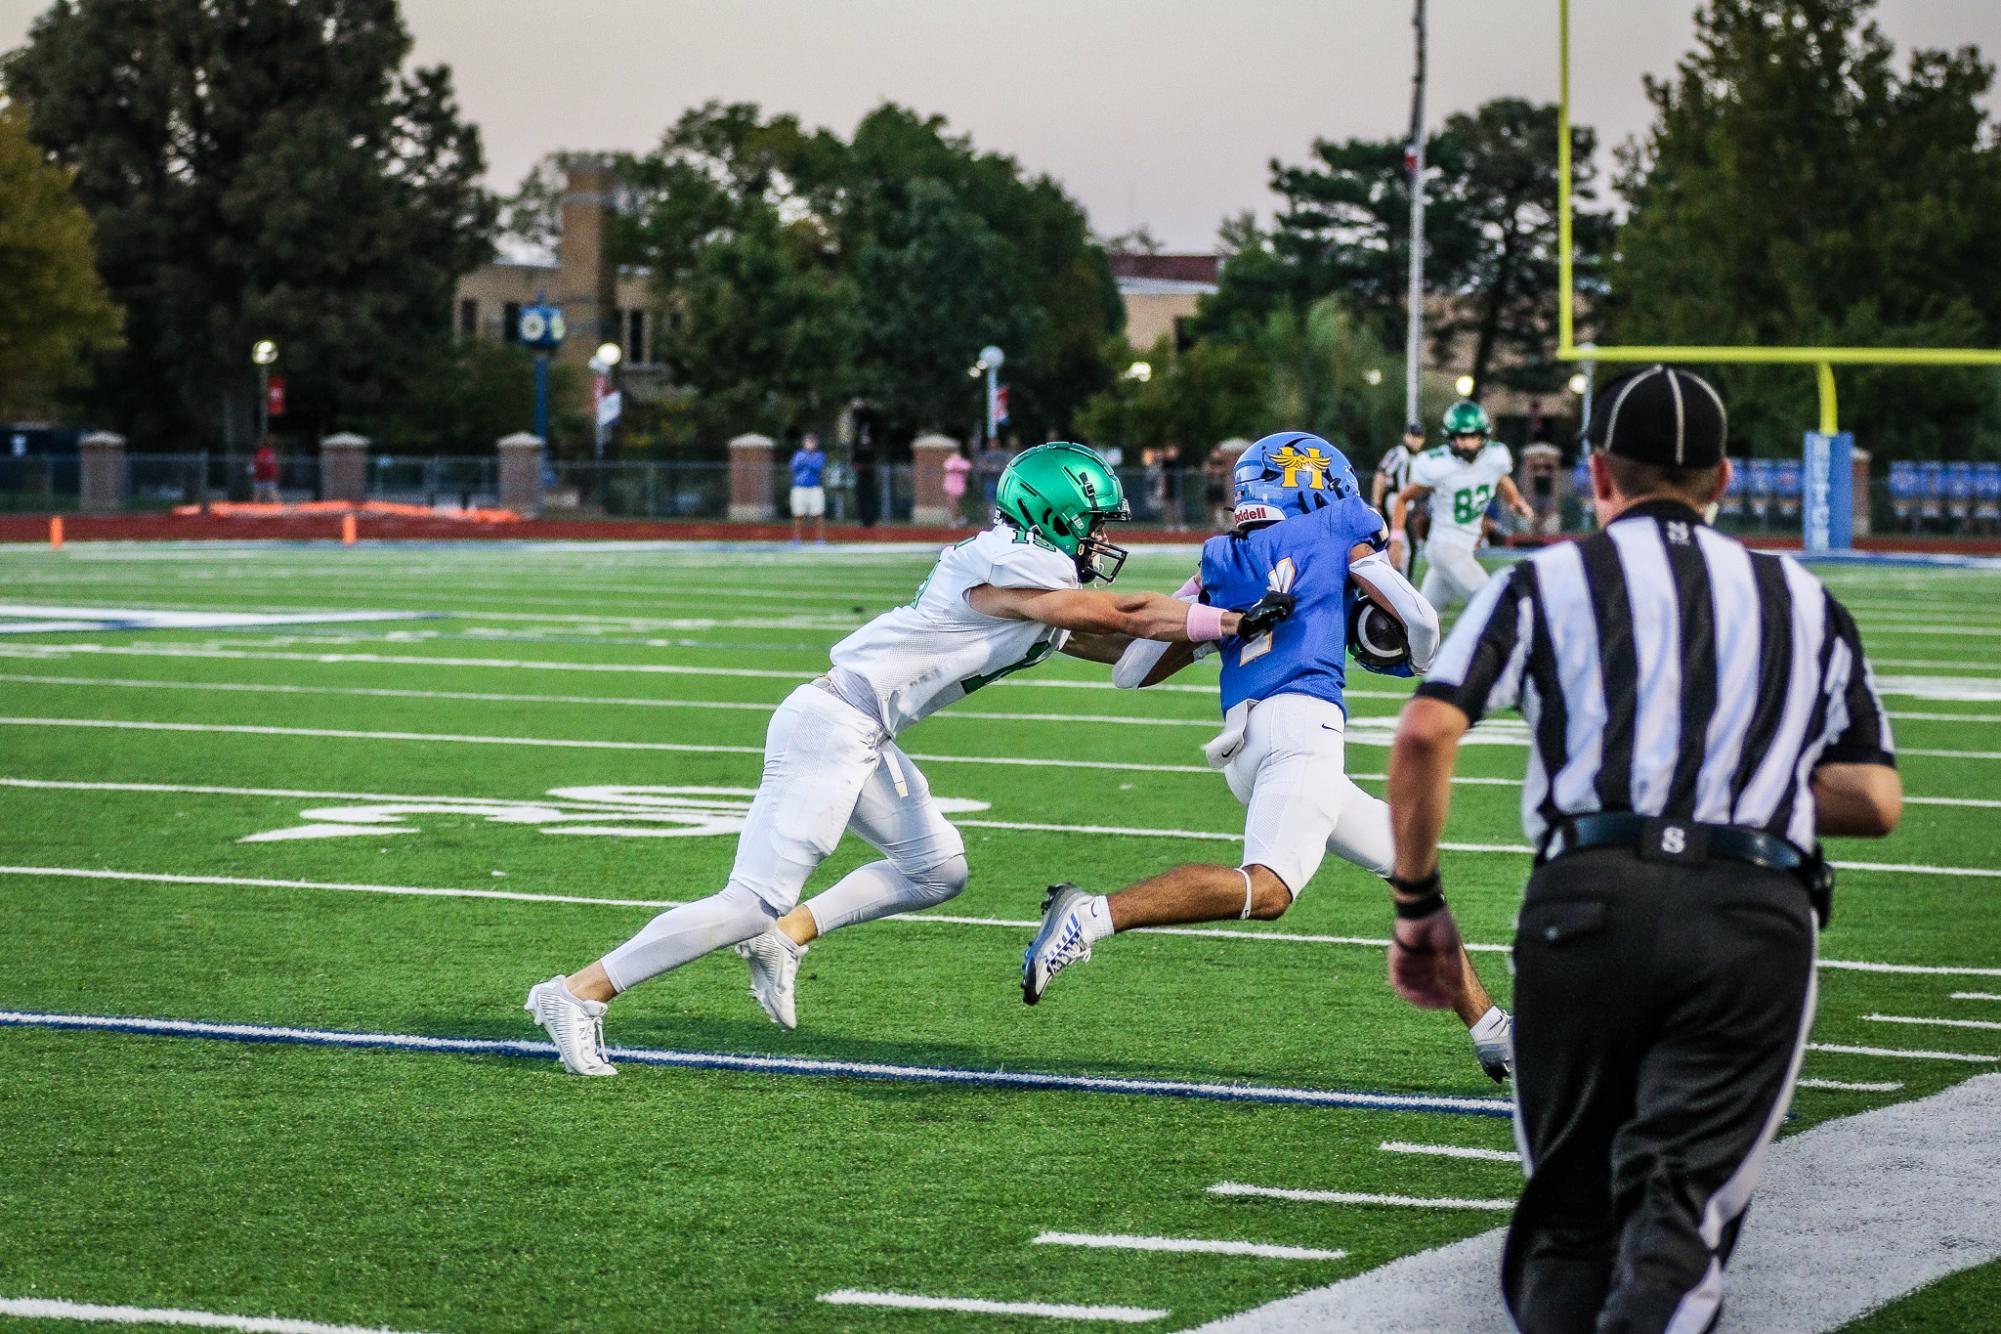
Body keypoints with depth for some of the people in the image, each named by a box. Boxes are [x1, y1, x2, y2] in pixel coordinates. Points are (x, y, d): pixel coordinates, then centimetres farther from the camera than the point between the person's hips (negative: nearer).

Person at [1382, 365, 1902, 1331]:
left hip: (1592, 897, -1)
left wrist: (1417, 907, 10)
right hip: (1761, 916, 1)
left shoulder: (1549, 579, 16)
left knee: (1570, 1211, 9)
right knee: (1682, 1204, -7)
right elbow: (1876, 802, 18)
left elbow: (1425, 735, 1)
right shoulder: (1807, 603, 24)